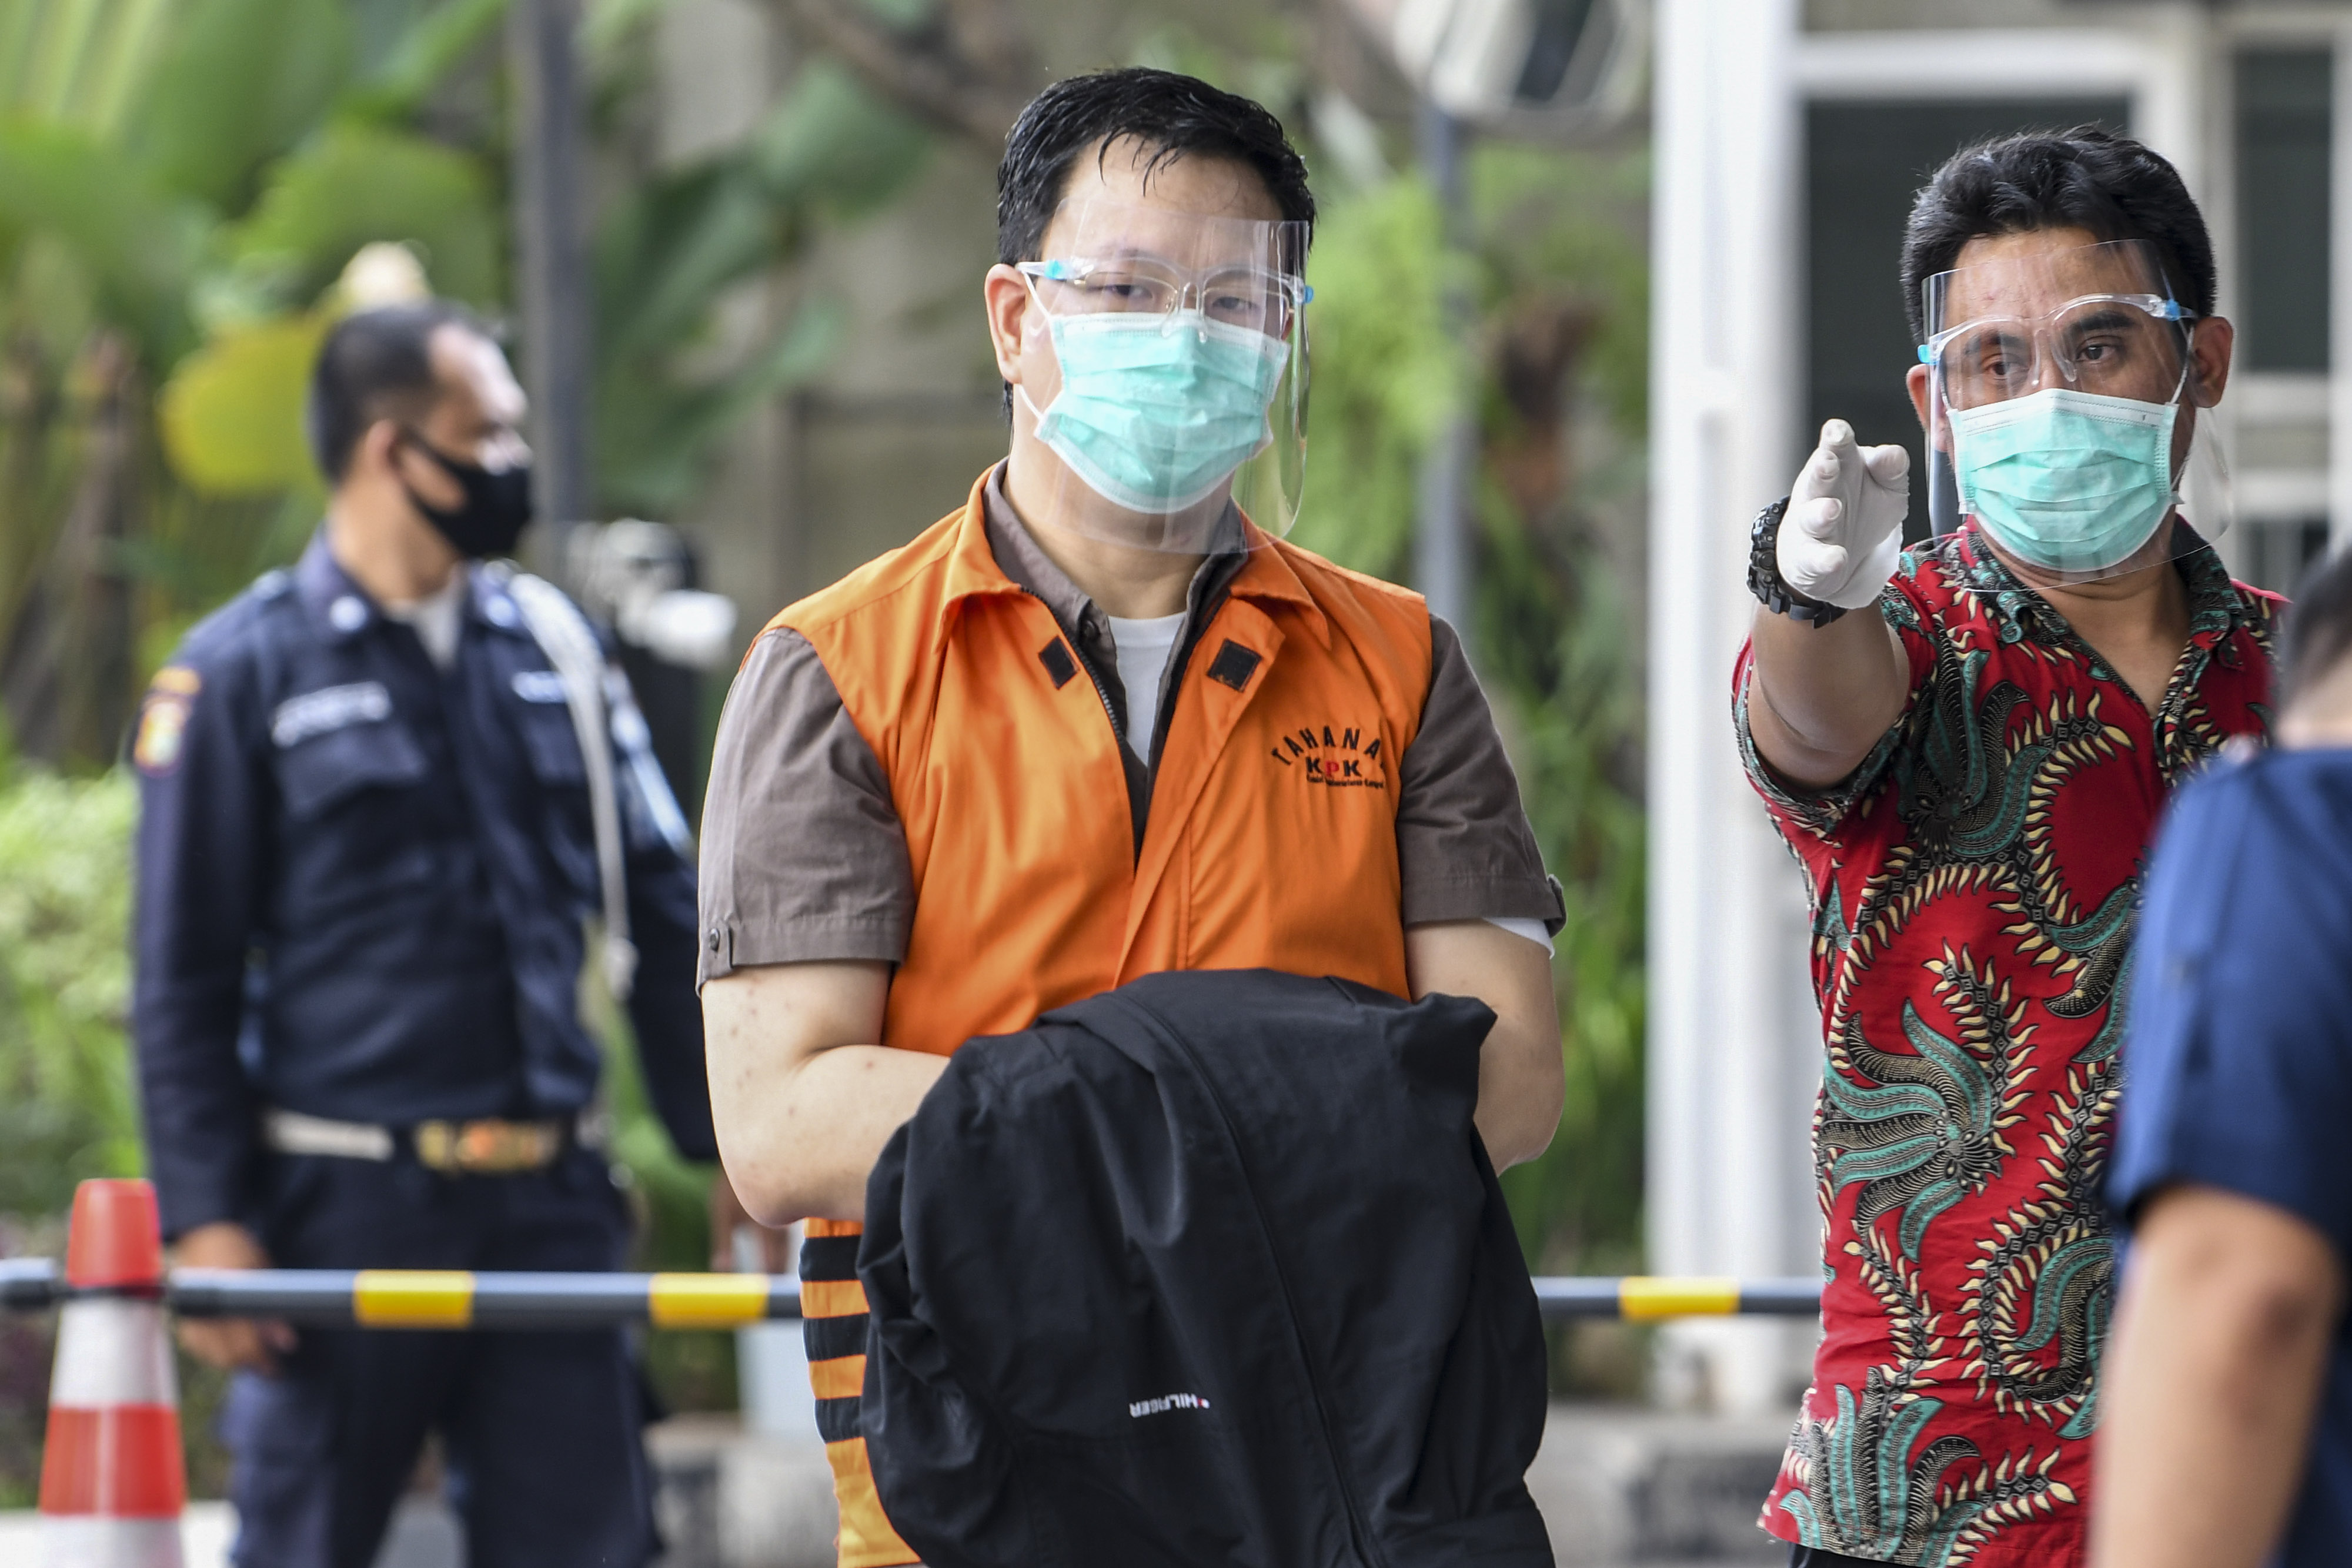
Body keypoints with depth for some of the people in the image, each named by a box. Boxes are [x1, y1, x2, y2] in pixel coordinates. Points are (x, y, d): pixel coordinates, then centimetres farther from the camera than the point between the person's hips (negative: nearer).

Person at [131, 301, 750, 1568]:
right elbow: (183, 981, -2)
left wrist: (730, 1140, 11)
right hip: (345, 1211, -4)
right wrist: (206, 1219, -9)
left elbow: (662, 917, 17)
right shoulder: (246, 674, -1)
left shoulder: (550, 646, 11)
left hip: (548, 1210, 4)